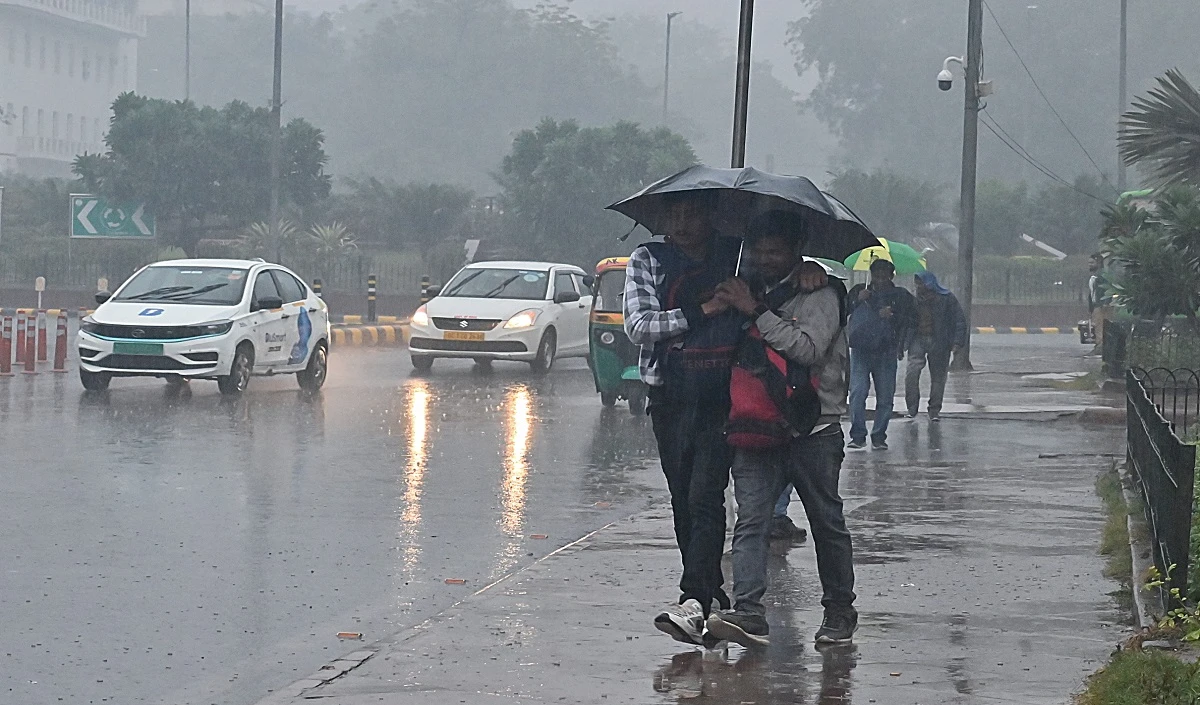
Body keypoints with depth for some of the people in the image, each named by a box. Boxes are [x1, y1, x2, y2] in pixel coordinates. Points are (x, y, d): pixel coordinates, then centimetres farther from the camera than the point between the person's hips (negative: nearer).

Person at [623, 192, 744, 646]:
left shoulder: (737, 256, 7)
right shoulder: (648, 261, 6)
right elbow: (637, 325, -5)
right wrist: (701, 311, -13)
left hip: (721, 400, -3)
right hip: (670, 399, 3)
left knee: (705, 497, -14)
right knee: (683, 501, 9)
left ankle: (693, 605, -24)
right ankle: (712, 588, 24)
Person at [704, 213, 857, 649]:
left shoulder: (819, 295, 0)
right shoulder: (749, 292, 19)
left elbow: (807, 349, -17)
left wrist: (756, 311, -17)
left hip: (814, 428, -4)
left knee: (827, 524, 6)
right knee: (751, 521, -12)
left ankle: (839, 612, 20)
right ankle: (749, 614, -23)